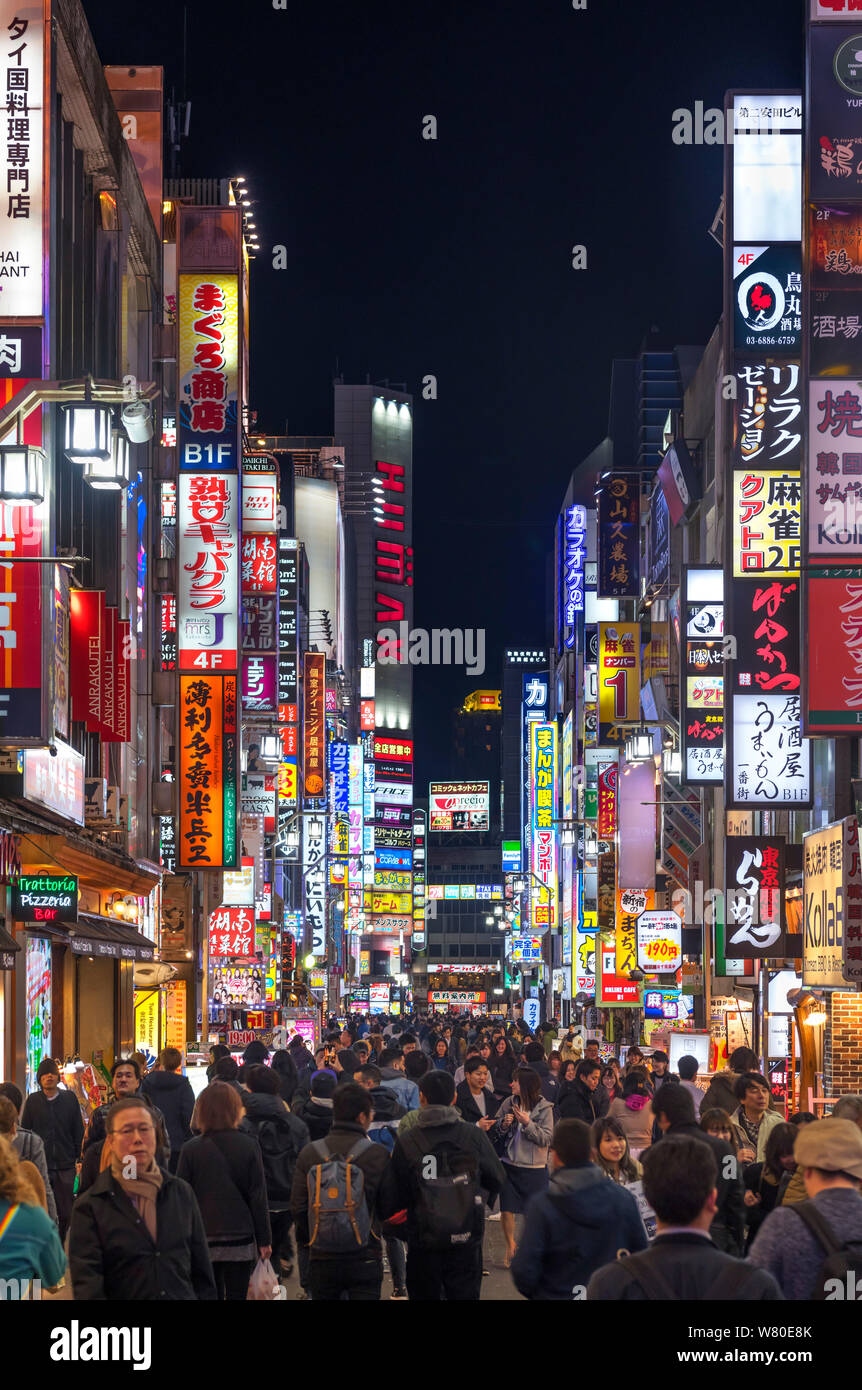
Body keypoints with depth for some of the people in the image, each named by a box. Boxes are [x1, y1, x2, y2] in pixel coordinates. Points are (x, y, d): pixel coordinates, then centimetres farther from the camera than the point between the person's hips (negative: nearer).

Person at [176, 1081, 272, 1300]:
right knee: (237, 1296, 5)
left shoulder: (190, 1150, -4)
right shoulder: (249, 1146, -4)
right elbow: (258, 1197, -1)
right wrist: (264, 1240, 6)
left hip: (203, 1241, 0)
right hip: (240, 1241, 0)